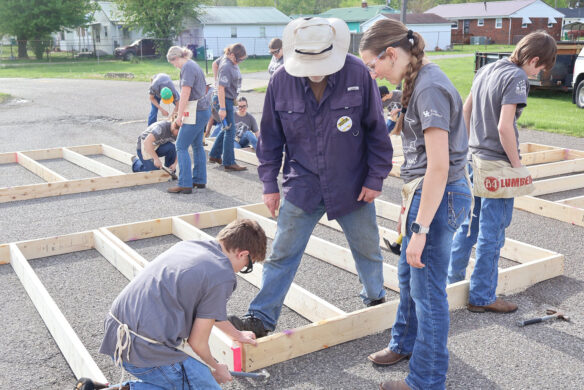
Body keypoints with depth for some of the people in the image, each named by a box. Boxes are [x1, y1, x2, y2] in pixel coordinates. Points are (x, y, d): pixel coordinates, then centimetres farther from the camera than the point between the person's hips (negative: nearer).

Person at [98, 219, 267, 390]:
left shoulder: (186, 245, 13)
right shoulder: (223, 276, -12)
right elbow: (197, 342, -6)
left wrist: (236, 334, 41)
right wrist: (215, 368, 16)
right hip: (148, 352, -9)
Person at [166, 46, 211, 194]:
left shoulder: (187, 68, -13)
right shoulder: (194, 65, 17)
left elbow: (185, 94, -19)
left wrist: (179, 115, -15)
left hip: (195, 112, -10)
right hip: (203, 109, 10)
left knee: (181, 147, -7)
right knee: (197, 145, 16)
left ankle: (185, 184, -7)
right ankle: (200, 180, 23)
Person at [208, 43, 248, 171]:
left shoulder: (232, 63, 7)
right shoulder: (226, 67, -22)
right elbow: (221, 88, -24)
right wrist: (222, 108, -25)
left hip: (229, 99, 10)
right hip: (225, 100, -10)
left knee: (227, 129, 18)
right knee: (230, 131, -6)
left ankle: (214, 155, 31)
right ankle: (229, 163, 1)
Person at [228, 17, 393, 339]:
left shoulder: (357, 73, -13)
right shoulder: (281, 80, -9)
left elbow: (376, 130, -4)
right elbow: (270, 136, 1)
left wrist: (375, 178, -4)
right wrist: (269, 183, 1)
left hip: (353, 187, 0)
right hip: (301, 187, 0)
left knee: (367, 249, 18)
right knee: (281, 254, 3)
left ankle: (375, 299, 44)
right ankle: (261, 317, 14)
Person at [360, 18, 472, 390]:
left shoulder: (430, 88, -21)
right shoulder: (420, 80, 9)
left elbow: (439, 165, -25)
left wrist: (420, 229, -23)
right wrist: (410, 202, 20)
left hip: (441, 196, -10)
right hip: (425, 191, 10)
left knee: (428, 290, 3)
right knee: (409, 275, 24)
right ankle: (406, 343, 46)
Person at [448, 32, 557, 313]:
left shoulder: (486, 70, 10)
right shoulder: (517, 77, -15)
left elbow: (465, 111, 16)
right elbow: (504, 127, -22)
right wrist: (517, 165, -13)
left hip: (475, 160, 8)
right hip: (497, 165, -8)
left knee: (469, 224, 19)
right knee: (491, 233, 2)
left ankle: (453, 280, 30)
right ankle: (482, 297, 12)